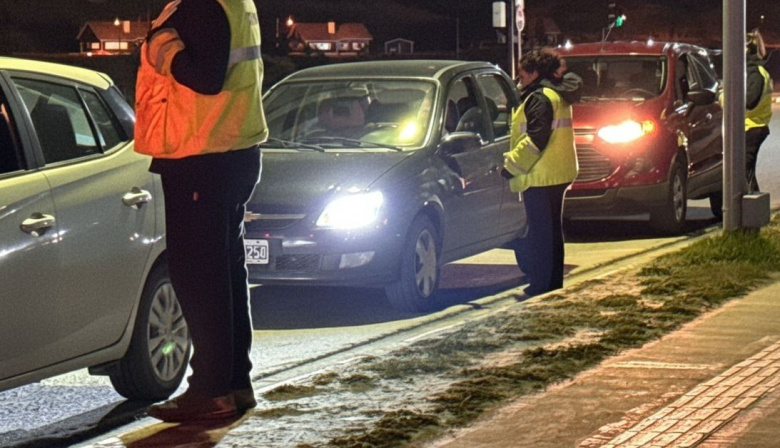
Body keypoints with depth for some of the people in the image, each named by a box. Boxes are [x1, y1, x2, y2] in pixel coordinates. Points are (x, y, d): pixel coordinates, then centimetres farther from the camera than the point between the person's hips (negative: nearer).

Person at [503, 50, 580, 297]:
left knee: (540, 233, -7)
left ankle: (541, 286, -6)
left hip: (541, 176, -11)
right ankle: (553, 284, 21)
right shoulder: (557, 95, 17)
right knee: (552, 232, 15)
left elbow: (536, 140, -21)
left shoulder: (540, 98, -15)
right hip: (557, 174, 11)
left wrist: (511, 165, -16)